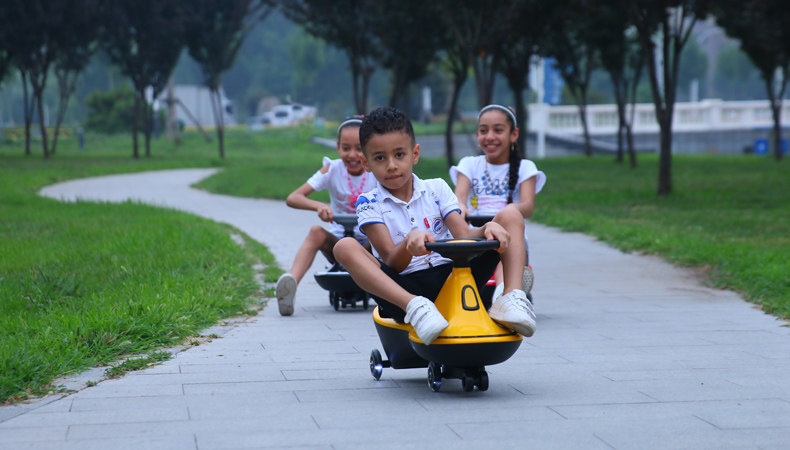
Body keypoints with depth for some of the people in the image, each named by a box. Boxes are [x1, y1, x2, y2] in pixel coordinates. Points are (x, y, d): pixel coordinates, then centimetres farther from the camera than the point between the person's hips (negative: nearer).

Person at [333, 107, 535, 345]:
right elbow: (392, 263, -11)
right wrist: (410, 241, -35)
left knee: (510, 216, -3)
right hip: (405, 286, -3)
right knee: (345, 247, -27)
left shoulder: (437, 189, 13)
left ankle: (512, 295, -27)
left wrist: (488, 228, -25)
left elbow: (463, 235, -1)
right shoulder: (369, 204, 3)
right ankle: (414, 307, -45)